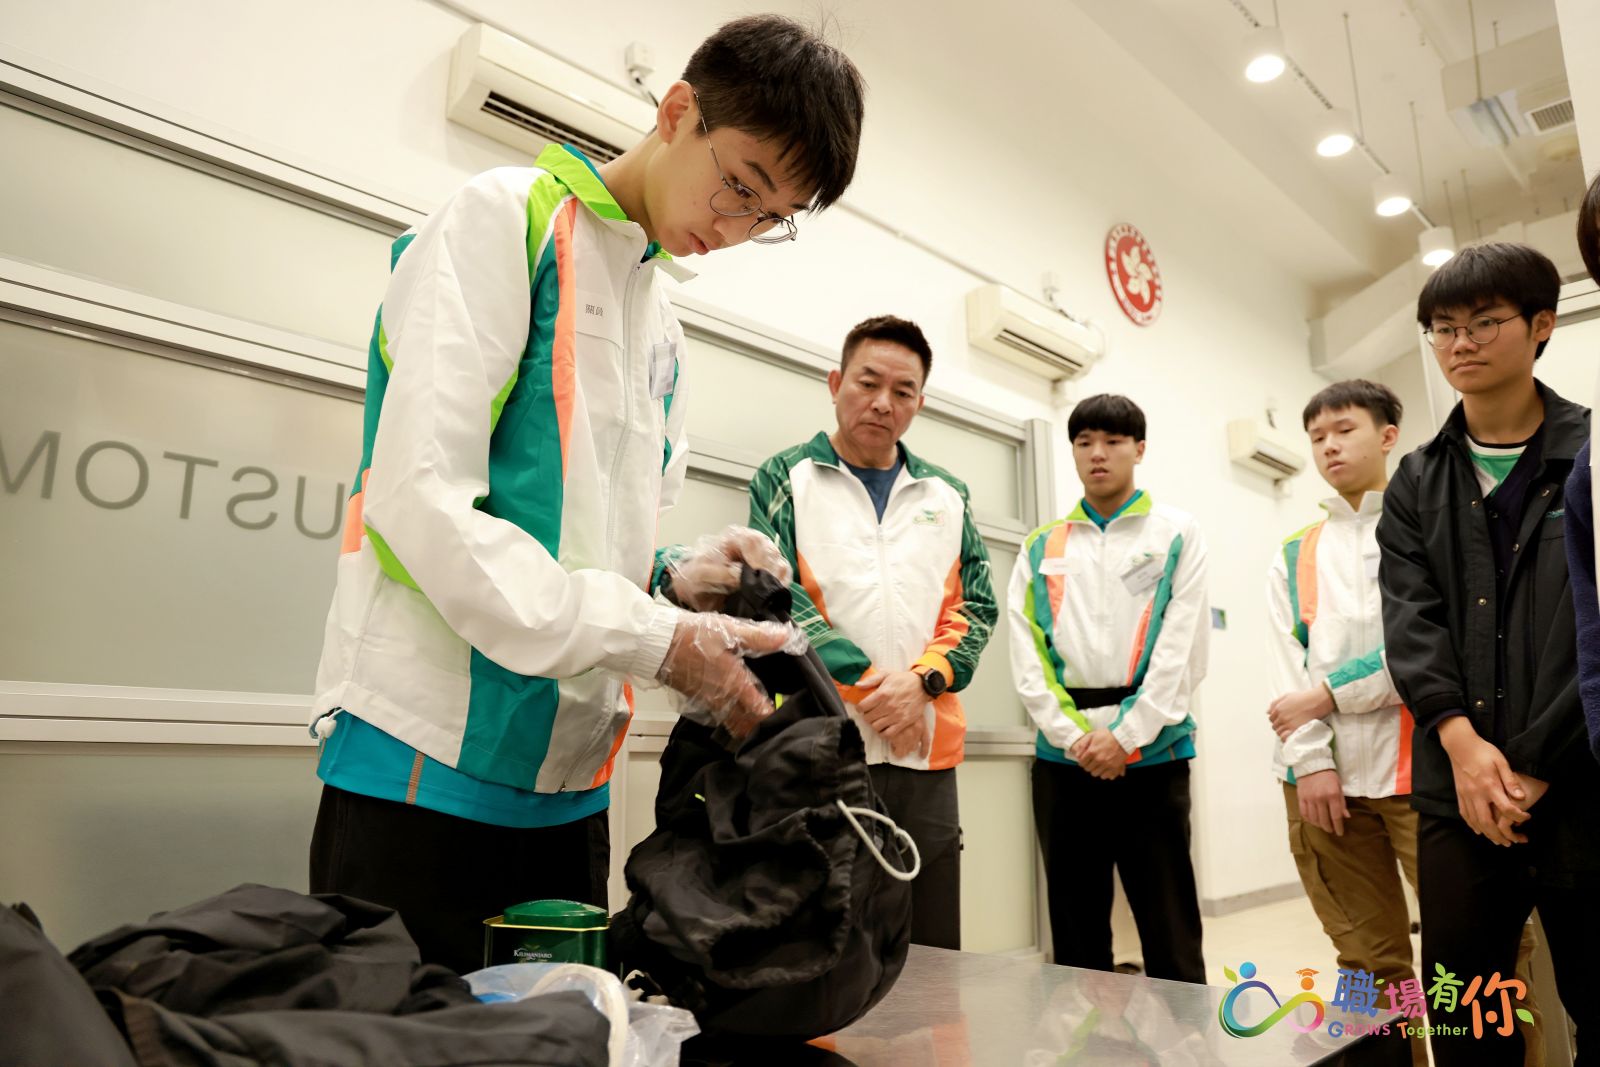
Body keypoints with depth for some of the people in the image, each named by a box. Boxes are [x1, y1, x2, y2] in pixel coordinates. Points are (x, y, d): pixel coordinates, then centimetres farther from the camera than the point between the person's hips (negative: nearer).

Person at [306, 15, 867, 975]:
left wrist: (673, 580, -4)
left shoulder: (664, 328, 16)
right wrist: (652, 638, -19)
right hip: (428, 758, -7)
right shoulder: (507, 218, -6)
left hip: (571, 779, 7)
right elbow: (420, 499, -18)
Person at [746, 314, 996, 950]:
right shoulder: (786, 480, 5)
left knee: (933, 958, 10)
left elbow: (975, 605, 10)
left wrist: (920, 681, -9)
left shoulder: (947, 496, 16)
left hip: (927, 751, 4)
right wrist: (867, 682, -12)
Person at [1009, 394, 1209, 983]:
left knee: (1170, 932, 3)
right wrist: (1072, 735, -8)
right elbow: (1026, 653, 3)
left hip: (1152, 751, -2)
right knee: (1075, 931, 11)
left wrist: (1126, 736, -12)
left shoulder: (1178, 534, 5)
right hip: (1063, 755, 3)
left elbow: (1183, 648, -5)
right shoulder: (1040, 547, 11)